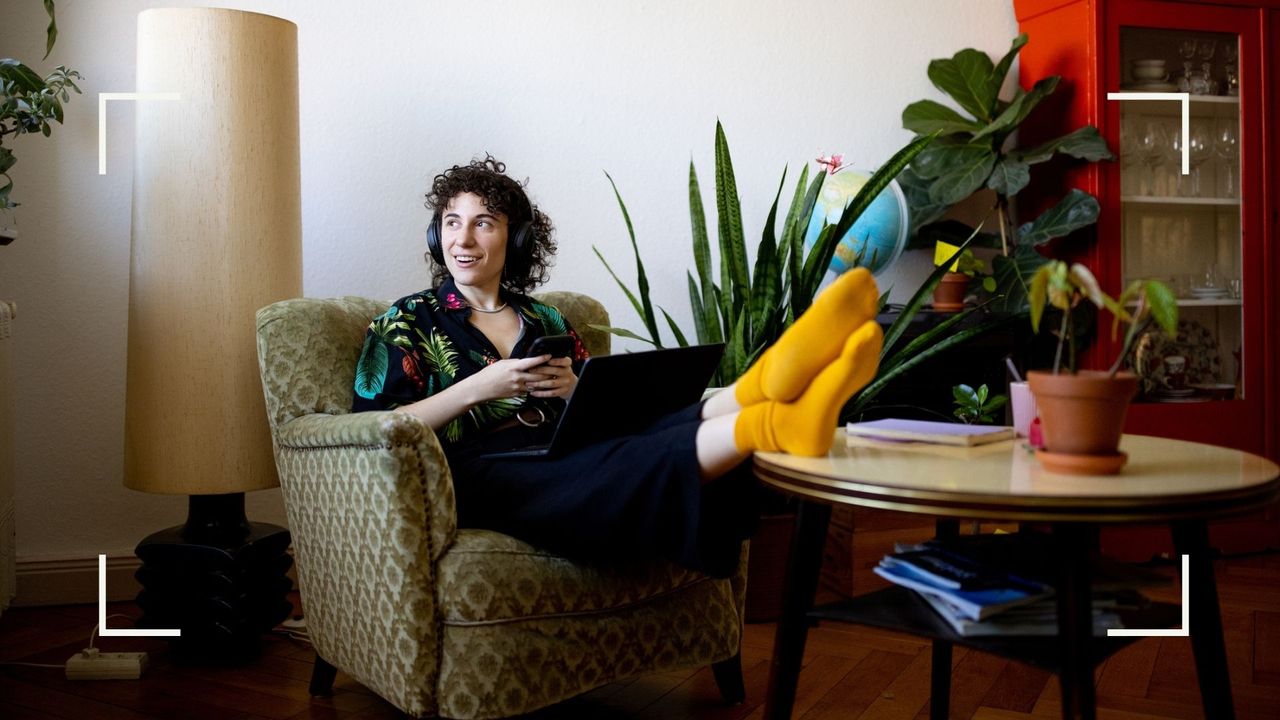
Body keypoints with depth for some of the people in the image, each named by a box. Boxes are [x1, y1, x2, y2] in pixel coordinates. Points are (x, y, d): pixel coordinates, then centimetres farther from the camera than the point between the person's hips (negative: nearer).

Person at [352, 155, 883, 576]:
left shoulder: (546, 322, 26)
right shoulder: (407, 322, 14)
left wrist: (576, 391, -1)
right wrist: (477, 388, -8)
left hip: (562, 460, 4)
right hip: (479, 473, -4)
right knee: (618, 468, -37)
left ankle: (767, 383, -62)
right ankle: (775, 423, -62)